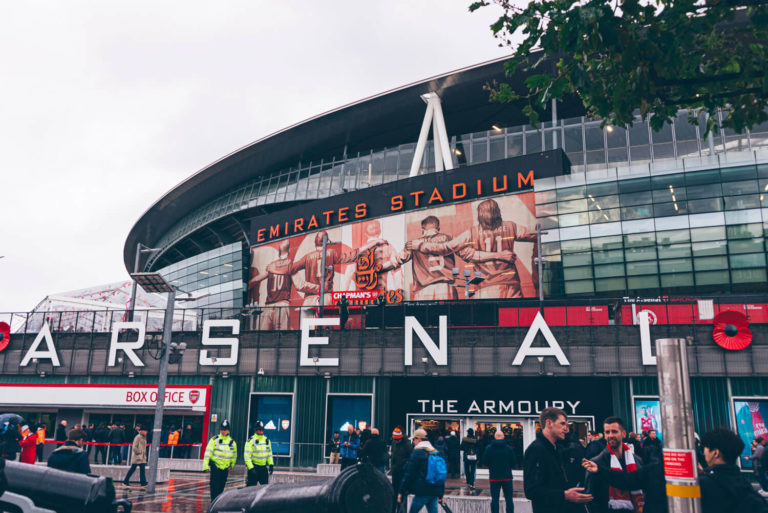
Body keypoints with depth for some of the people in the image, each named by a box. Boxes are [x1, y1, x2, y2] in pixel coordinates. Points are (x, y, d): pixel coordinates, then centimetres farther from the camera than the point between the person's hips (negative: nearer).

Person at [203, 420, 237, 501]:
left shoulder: (232, 442, 6)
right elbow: (208, 453, -6)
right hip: (215, 466, -3)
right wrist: (205, 465, -10)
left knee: (221, 486, 8)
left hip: (225, 468, 3)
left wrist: (231, 464, 16)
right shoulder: (214, 440, -4)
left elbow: (234, 455, 20)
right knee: (215, 485, -9)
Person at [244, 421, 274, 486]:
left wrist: (271, 464, 8)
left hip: (263, 467, 5)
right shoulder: (251, 441, -11)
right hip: (254, 467, -5)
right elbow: (247, 456, -13)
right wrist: (251, 468, -19)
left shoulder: (267, 440, 7)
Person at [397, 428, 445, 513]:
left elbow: (409, 474, -11)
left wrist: (401, 492, -5)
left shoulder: (417, 452, -9)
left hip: (422, 492, -6)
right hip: (434, 492, 7)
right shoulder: (436, 452, 12)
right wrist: (441, 495, 22)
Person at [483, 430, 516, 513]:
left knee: (494, 499, 7)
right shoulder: (509, 448, -6)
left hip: (494, 477, 0)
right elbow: (513, 463, 0)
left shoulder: (489, 448, -7)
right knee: (509, 499, 8)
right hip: (507, 477, 0)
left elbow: (485, 461, -1)